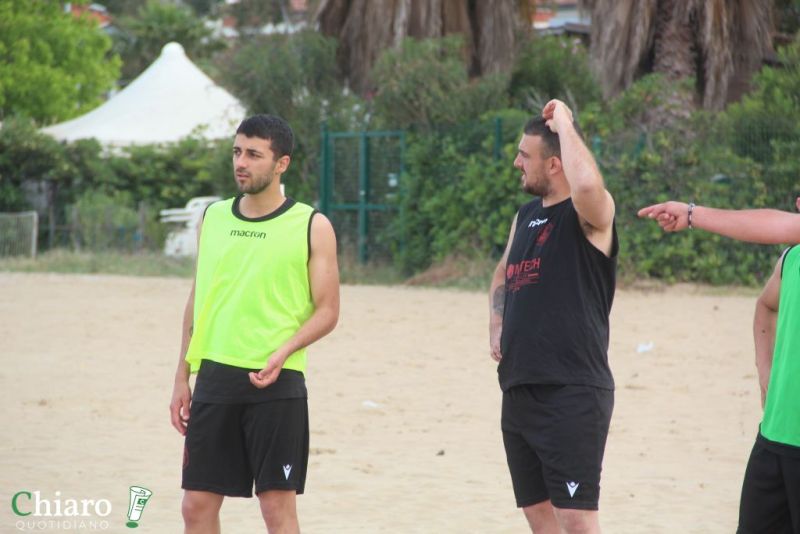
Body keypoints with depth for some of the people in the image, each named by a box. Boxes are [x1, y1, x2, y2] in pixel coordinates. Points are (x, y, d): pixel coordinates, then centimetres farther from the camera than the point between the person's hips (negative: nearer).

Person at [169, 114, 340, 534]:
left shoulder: (312, 226, -3)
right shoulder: (212, 218, 10)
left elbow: (327, 310, -3)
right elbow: (196, 302, 16)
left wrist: (283, 351, -20)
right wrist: (182, 377, 12)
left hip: (276, 383, -4)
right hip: (214, 377, 4)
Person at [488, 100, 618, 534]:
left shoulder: (591, 213, -10)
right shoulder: (526, 215, 15)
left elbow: (587, 184, -35)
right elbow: (503, 274, 32)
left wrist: (563, 123, -20)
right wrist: (497, 326, 13)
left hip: (572, 394, -9)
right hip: (520, 391, 9)